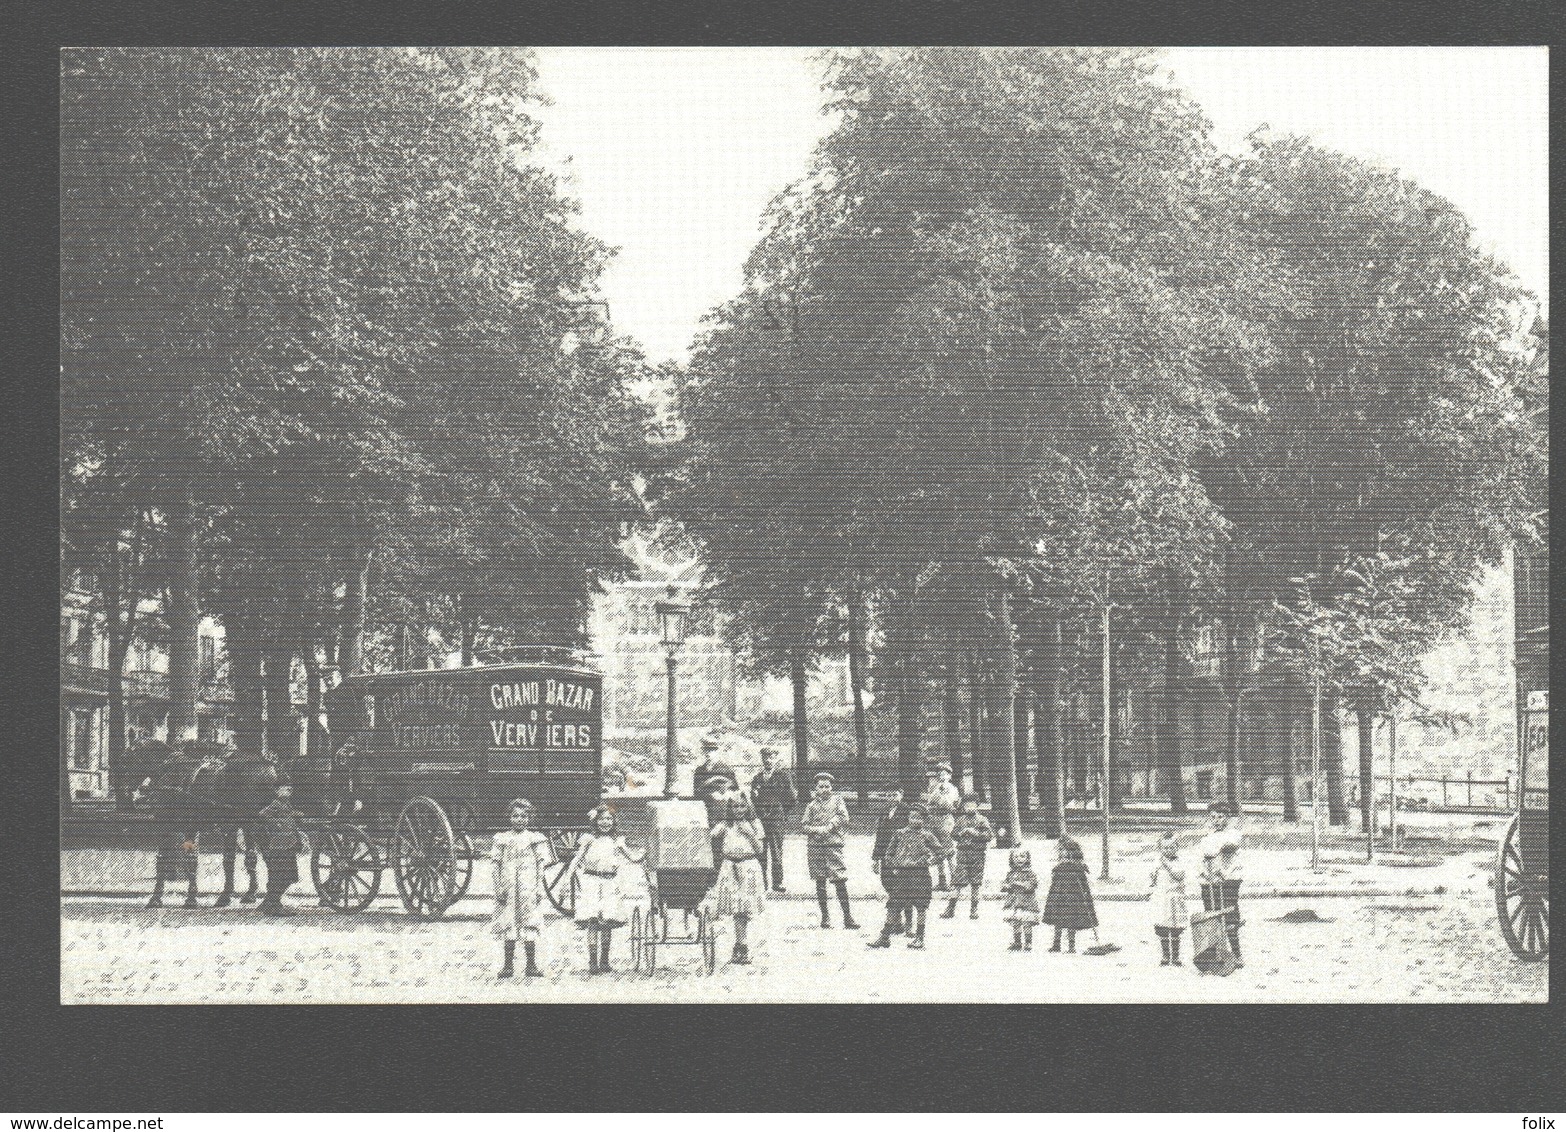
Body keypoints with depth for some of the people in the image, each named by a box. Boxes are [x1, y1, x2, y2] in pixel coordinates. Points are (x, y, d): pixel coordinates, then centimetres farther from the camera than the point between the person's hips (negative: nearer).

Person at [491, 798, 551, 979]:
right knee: (508, 926, 1)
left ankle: (531, 966, 2)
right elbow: (497, 865, 8)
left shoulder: (535, 839, 6)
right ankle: (508, 966, 7)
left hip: (529, 888, -1)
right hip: (508, 888, 1)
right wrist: (498, 888, 0)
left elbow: (539, 865, 6)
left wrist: (539, 888, -2)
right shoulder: (502, 839, 7)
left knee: (529, 927, -3)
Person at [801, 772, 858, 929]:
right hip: (815, 846, 2)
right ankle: (825, 917, 14)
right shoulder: (812, 805, 11)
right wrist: (817, 830, -10)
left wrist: (829, 827, -12)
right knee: (820, 883, 5)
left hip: (833, 846, -2)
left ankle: (848, 917, -7)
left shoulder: (837, 801, 8)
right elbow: (804, 826, 7)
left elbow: (844, 819, -2)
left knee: (840, 881, -8)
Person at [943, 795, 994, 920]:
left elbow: (989, 835, -4)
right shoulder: (961, 820, 11)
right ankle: (951, 908, -2)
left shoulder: (982, 820, 4)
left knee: (976, 884, 2)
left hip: (978, 854, -1)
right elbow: (953, 834, 13)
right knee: (957, 881, -4)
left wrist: (976, 833, -15)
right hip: (963, 853, 1)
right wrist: (961, 833, -8)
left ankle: (974, 909, 11)